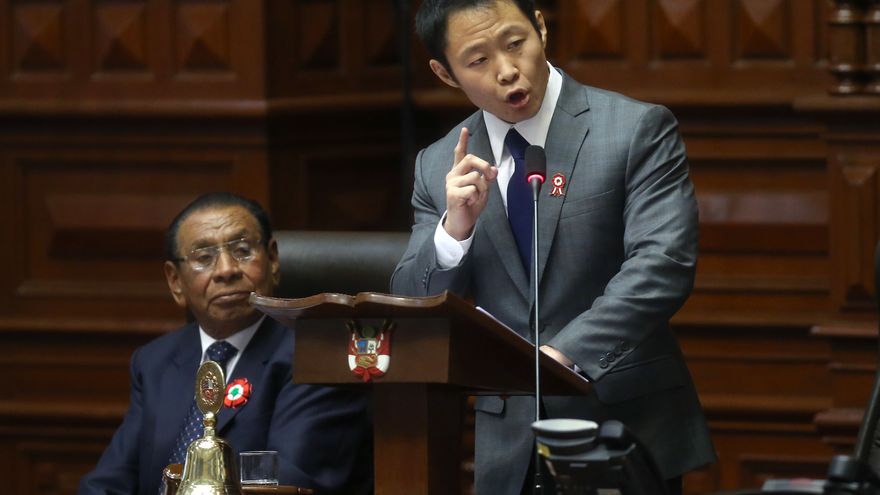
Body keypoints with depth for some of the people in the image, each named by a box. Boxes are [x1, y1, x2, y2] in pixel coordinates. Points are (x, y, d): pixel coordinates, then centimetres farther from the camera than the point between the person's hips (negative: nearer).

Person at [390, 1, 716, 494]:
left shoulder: (637, 130, -5)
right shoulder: (440, 166, 7)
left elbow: (663, 264, -16)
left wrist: (566, 352, -29)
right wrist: (456, 226, -13)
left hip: (626, 434, -3)